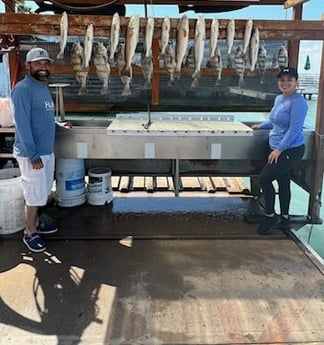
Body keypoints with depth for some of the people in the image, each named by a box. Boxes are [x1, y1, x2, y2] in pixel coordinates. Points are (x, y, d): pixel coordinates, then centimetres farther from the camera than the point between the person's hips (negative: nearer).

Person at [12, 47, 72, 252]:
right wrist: (33, 155, -24)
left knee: (42, 193, 19)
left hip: (47, 151, 9)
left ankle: (35, 223, 36)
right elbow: (22, 124, -22)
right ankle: (30, 233, 19)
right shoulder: (23, 89, -17)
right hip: (32, 154, -9)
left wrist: (58, 125, 9)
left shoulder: (44, 87, 12)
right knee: (34, 195, 2)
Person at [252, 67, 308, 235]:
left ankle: (270, 216, 6)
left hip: (290, 150, -9)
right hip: (278, 149, 9)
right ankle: (284, 219, 27)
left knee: (265, 178, -11)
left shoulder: (298, 101, -17)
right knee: (283, 182, 15)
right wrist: (261, 125, 31)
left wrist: (279, 149, -23)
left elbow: (294, 129, -22)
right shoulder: (278, 98, 10)